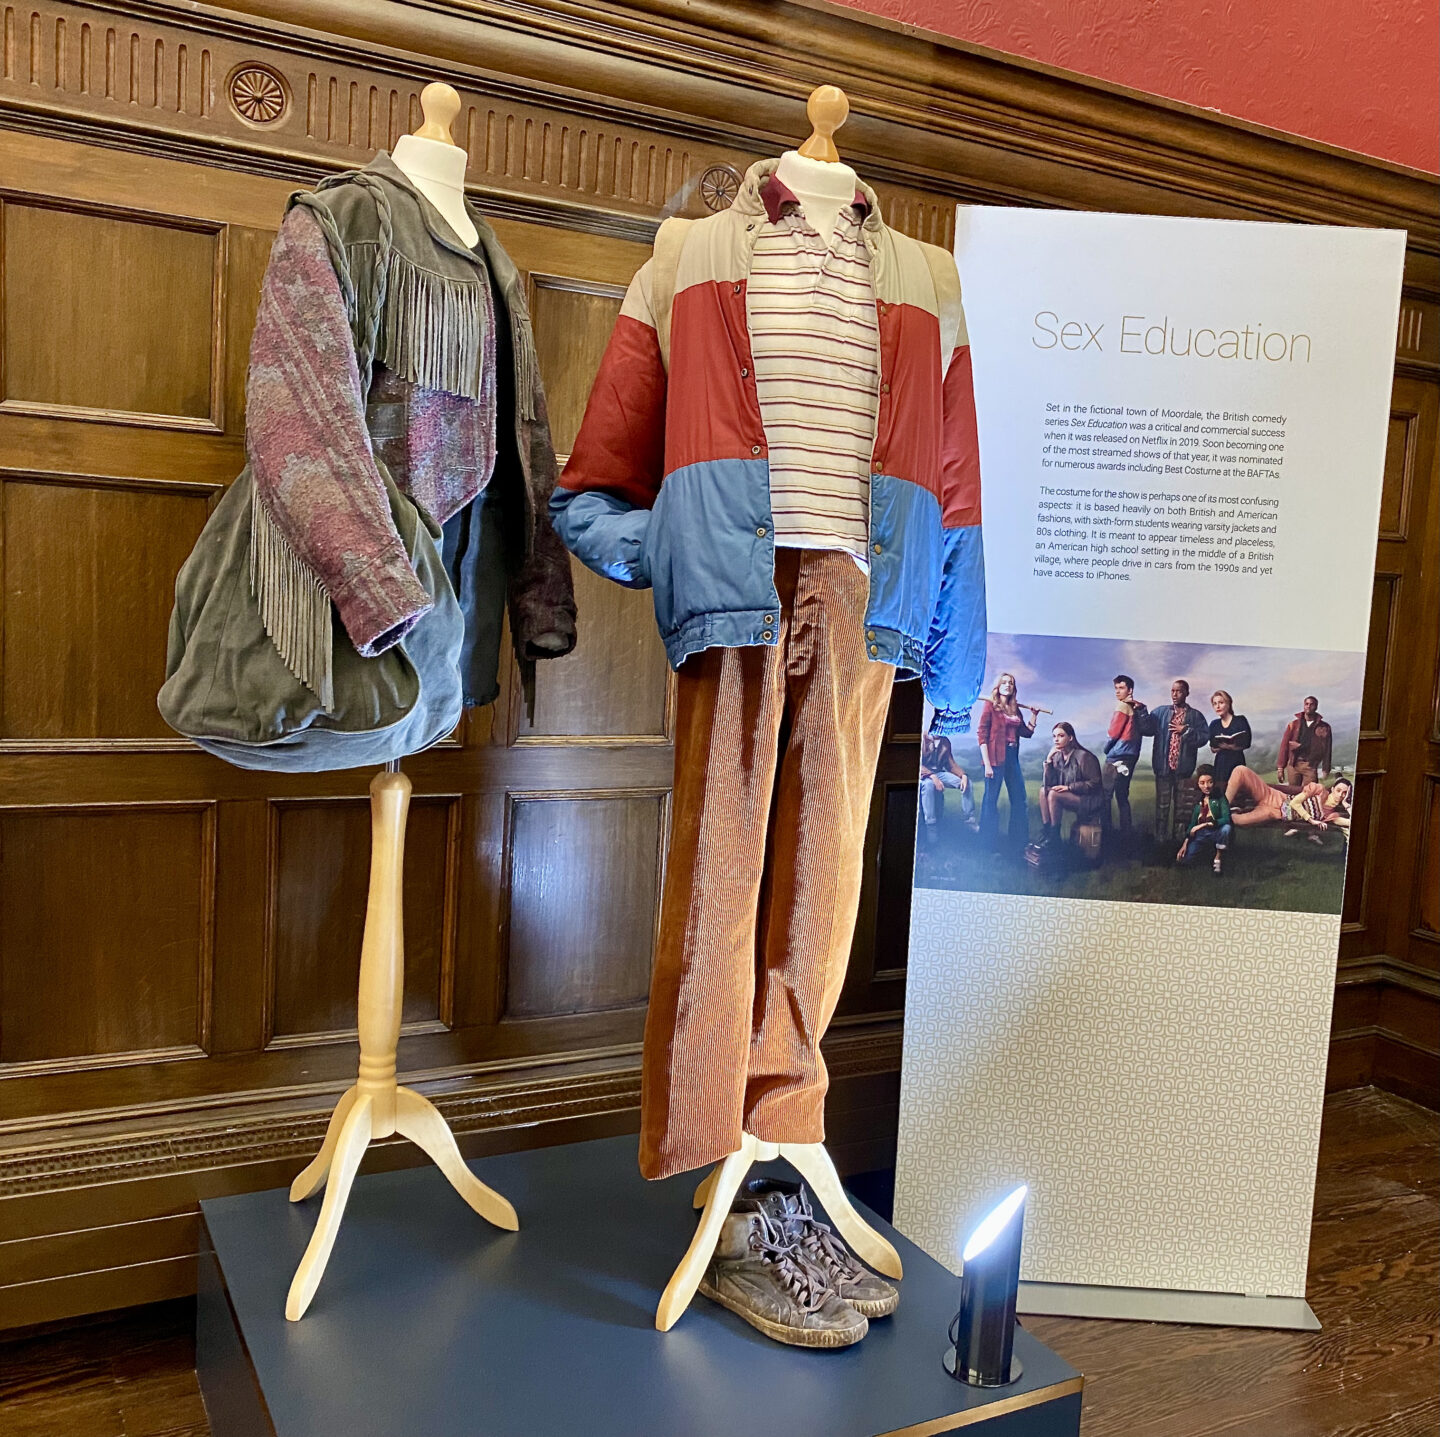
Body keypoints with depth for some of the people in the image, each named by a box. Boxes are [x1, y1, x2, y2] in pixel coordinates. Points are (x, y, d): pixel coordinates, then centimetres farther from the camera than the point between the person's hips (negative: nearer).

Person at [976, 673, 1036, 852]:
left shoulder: (1015, 709, 15)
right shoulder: (989, 705, -2)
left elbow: (1027, 732, 18)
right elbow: (981, 733, -9)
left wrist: (1034, 715, 10)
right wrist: (987, 763, -15)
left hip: (1012, 758, 7)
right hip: (995, 757, -7)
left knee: (1020, 800, 9)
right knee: (991, 800, -2)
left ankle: (1018, 844, 21)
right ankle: (990, 845, 6)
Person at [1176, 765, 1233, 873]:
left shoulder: (1220, 797, -9)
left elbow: (1226, 819, -23)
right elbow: (1192, 823, 5)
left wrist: (1205, 824, -26)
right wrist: (1185, 843, -4)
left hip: (1217, 833, -4)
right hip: (1201, 835, 4)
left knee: (1226, 828, -39)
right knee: (1182, 858, -15)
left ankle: (1217, 859, -17)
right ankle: (1201, 852, 20)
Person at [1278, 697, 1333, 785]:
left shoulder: (1324, 728, 6)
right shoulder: (1294, 724, 10)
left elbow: (1326, 749, 2)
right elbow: (1285, 745, 6)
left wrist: (1326, 770, -6)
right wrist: (1280, 767, 0)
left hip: (1310, 766, -2)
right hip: (1293, 765, 2)